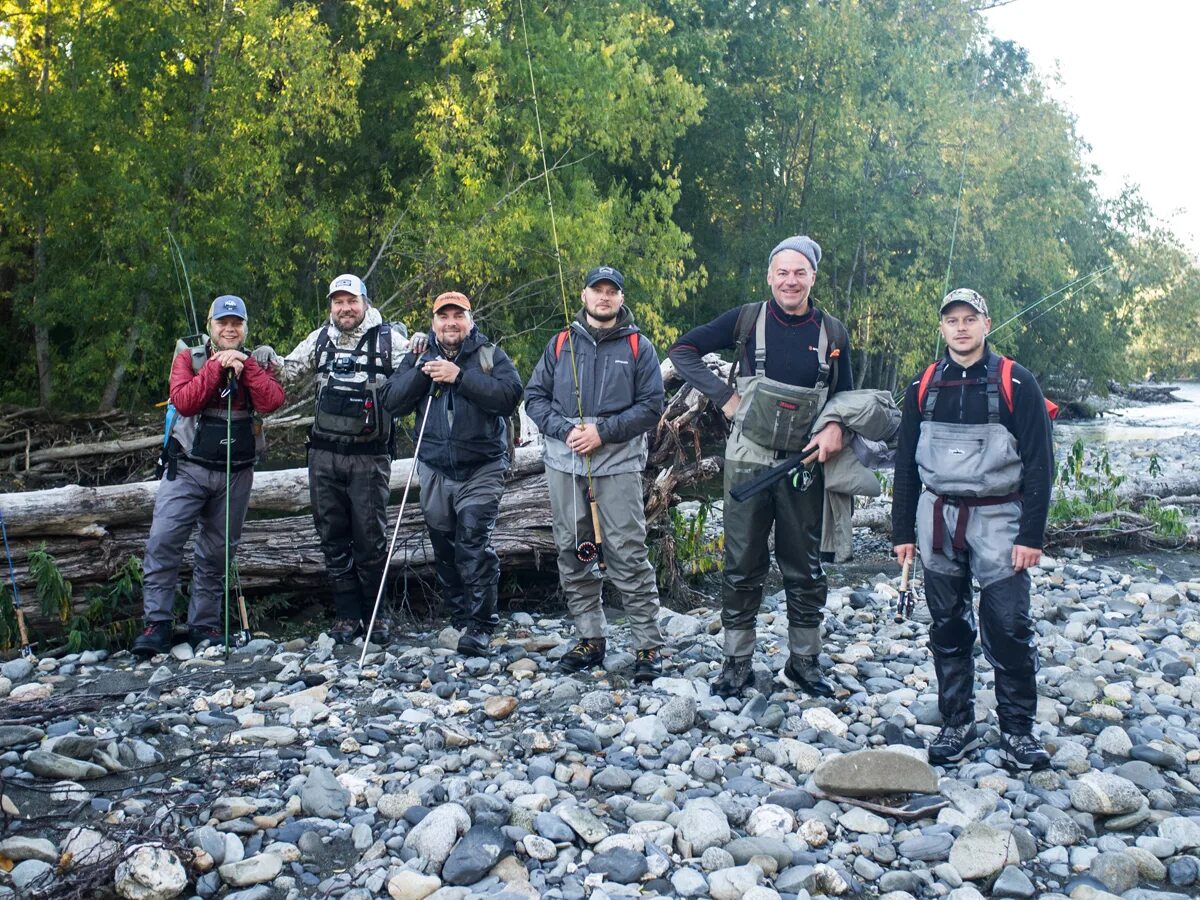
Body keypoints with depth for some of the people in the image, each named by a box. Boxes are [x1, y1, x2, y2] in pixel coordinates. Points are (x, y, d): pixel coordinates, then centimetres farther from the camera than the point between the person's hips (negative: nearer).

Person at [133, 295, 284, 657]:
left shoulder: (256, 363, 8)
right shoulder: (188, 358, 3)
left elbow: (272, 401, -11)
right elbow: (184, 402, -14)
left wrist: (245, 366, -14)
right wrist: (217, 366, -18)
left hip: (235, 475, 2)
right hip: (187, 468, -1)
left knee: (217, 553, 7)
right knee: (162, 542, -12)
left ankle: (204, 625, 17)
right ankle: (158, 623, -4)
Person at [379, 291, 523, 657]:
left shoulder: (491, 355, 1)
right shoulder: (419, 357, 11)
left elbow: (510, 395, -16)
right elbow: (391, 402, 1)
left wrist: (460, 376, -20)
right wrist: (421, 374, -14)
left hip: (481, 470, -4)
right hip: (435, 471, 4)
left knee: (474, 543, -15)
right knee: (444, 549, 10)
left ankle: (479, 627, -9)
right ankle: (459, 618, 25)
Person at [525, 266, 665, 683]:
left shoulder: (638, 346, 5)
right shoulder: (561, 344, 12)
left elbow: (651, 406, -1)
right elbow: (534, 396, 8)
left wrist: (603, 431, -12)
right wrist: (565, 430, -9)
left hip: (618, 464, -3)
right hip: (564, 464, 3)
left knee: (628, 556, -7)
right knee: (573, 554, 8)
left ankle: (648, 646, 1)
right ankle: (590, 639, 19)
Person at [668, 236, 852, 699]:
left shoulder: (833, 333, 3)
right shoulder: (746, 320, -3)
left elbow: (845, 396, 13)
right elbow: (682, 351, 1)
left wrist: (836, 426, -9)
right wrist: (724, 396, -8)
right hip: (748, 463, -1)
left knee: (805, 568, 9)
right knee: (743, 565, 5)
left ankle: (804, 662, 24)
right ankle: (737, 661, 17)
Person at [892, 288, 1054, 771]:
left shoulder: (1016, 384, -3)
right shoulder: (923, 388, 8)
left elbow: (1039, 463, -4)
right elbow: (906, 464, 12)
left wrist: (1031, 535, -10)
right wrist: (902, 531, 8)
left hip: (998, 519, -3)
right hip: (938, 518, 4)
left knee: (1008, 627, -6)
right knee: (948, 627, 8)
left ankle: (1017, 730, 8)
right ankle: (957, 724, 19)